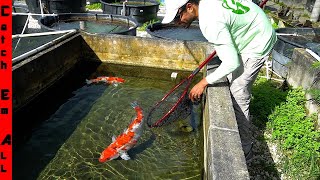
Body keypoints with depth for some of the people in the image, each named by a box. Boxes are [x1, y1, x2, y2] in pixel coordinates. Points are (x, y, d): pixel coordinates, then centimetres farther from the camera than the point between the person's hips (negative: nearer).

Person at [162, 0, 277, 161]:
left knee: (238, 97, -8)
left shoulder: (211, 22, -34)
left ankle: (244, 149, 8)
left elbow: (232, 63, -32)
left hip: (257, 44, -9)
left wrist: (204, 82, -24)